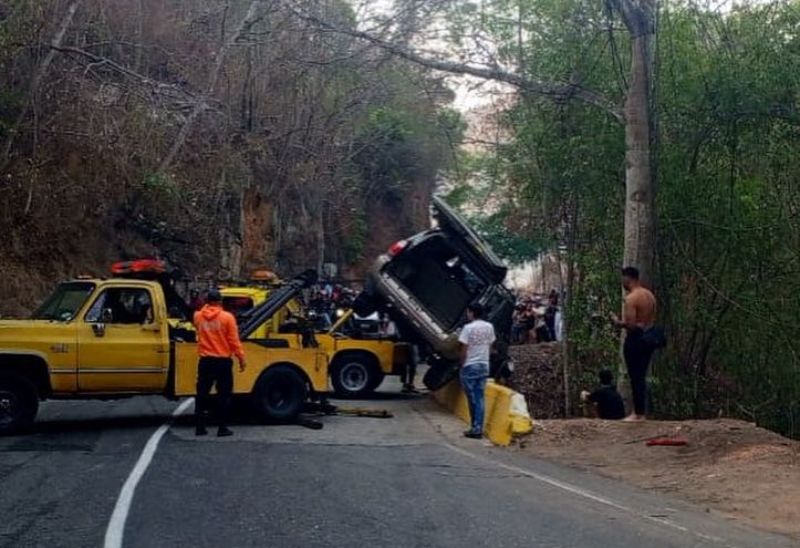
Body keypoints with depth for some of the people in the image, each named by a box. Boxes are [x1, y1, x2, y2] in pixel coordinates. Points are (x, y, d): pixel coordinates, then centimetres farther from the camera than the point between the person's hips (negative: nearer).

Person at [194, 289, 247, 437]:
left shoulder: (198, 316, 2)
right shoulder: (227, 317, -9)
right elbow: (234, 341, -9)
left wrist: (206, 307, 34)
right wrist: (241, 358, -3)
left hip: (205, 361, 3)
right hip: (223, 361, -3)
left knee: (202, 394, 10)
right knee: (224, 395, 3)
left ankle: (199, 427, 11)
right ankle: (223, 428, 2)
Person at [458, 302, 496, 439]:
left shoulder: (468, 328, -14)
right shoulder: (489, 327, 4)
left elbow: (464, 350, -12)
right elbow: (490, 347, 9)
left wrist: (462, 365, 0)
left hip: (470, 366, -5)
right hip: (484, 366, 5)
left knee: (472, 398, 2)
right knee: (480, 398, 7)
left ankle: (475, 429, 5)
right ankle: (478, 429, 5)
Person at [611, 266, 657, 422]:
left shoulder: (631, 298, -17)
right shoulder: (650, 295, 11)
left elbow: (630, 324, -22)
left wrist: (618, 322, -5)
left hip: (635, 339, -9)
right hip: (648, 338, 9)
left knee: (635, 377, -2)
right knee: (641, 376, 14)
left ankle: (638, 413, 1)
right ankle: (642, 412, 18)